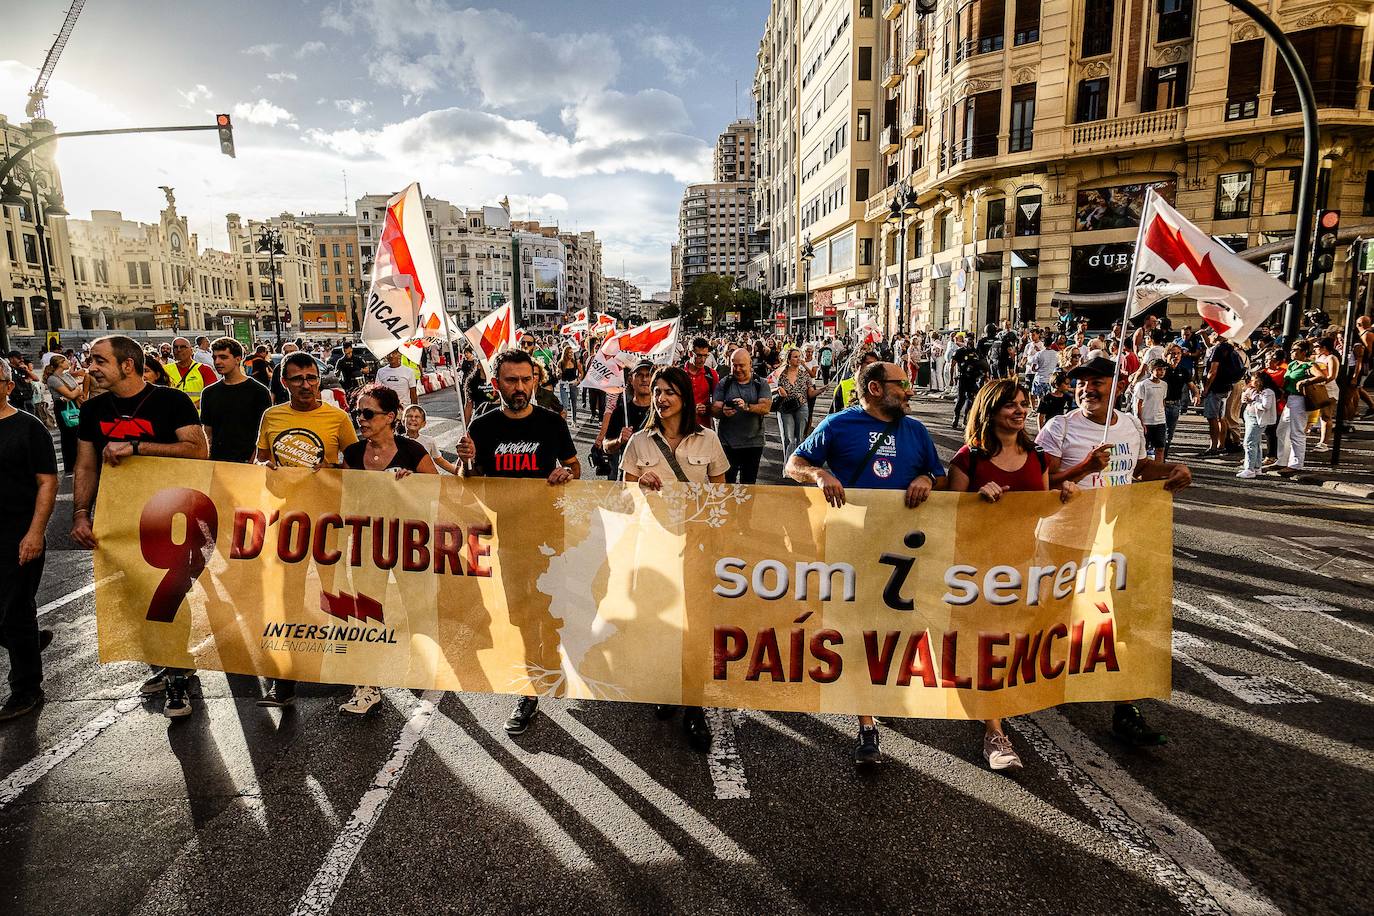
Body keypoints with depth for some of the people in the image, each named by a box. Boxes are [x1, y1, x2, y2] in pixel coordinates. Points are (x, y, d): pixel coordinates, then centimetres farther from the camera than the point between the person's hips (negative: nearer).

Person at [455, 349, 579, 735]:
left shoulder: (552, 422, -3)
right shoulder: (483, 426, 0)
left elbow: (574, 465, 9)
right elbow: (473, 482, 7)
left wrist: (566, 472, -14)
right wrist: (468, 461, -14)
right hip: (502, 527, 2)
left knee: (548, 608, 4)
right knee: (518, 611, 10)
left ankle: (551, 668, 24)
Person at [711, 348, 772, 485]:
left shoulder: (761, 384, 3)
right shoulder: (723, 384, 4)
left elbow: (766, 407, -11)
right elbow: (714, 409, -3)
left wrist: (747, 406, -29)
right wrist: (723, 411, -26)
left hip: (754, 443, 1)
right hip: (728, 443, 0)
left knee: (749, 482, 12)